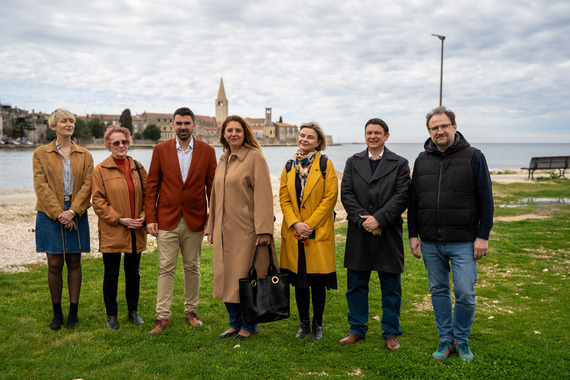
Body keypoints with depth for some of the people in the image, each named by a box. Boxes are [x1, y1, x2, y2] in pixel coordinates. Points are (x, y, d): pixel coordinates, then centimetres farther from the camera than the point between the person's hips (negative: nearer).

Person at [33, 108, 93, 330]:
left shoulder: (84, 155, 9)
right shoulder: (41, 153, 5)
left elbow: (87, 185, 0)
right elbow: (41, 187, -4)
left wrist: (72, 211, -13)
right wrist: (59, 213, -13)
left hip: (76, 214, 1)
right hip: (50, 215, -1)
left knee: (74, 262, 5)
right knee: (54, 264, 1)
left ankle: (73, 312, 15)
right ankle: (57, 313, 16)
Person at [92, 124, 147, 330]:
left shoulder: (138, 167, 8)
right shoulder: (100, 170, -3)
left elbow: (148, 194, 10)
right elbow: (98, 202, -7)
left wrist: (144, 216, -5)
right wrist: (120, 219, -14)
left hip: (136, 232, 3)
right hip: (112, 232, -3)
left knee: (133, 272, 13)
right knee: (111, 274, 5)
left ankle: (133, 311, 28)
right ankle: (111, 315, 21)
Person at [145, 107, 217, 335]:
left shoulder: (207, 151, 1)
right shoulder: (160, 150, 2)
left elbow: (212, 187, 3)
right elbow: (152, 186, 2)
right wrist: (150, 218, -3)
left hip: (194, 220, 1)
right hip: (167, 220, 0)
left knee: (192, 267, 11)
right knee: (166, 269, 2)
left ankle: (191, 311, 26)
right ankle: (163, 317, 9)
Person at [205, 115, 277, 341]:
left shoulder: (255, 157, -8)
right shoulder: (222, 161, 15)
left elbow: (263, 195, -14)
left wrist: (264, 229, -20)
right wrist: (211, 227, 17)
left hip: (246, 229, -7)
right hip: (225, 230, 7)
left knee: (246, 278, 0)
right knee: (227, 278, 11)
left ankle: (248, 326, 17)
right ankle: (235, 323, 26)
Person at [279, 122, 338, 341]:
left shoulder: (326, 165, -2)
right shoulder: (289, 167, 10)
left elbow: (330, 198, -8)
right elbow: (284, 198, 6)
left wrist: (310, 224, -13)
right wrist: (296, 224, -9)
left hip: (319, 232, -3)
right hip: (294, 233, 4)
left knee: (318, 281, 4)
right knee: (299, 281, 10)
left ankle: (317, 324, 20)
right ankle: (303, 323, 25)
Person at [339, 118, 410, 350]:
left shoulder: (399, 164, 3)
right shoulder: (353, 163, 10)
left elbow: (402, 196, -7)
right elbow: (346, 194, 1)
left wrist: (378, 219, -17)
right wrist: (363, 220, -12)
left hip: (389, 234, -2)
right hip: (359, 234, 2)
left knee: (391, 287, 7)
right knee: (356, 285, 9)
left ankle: (391, 333, 21)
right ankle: (357, 330, 23)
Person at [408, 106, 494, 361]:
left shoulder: (473, 157, -2)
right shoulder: (422, 160, 8)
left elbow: (486, 200, -3)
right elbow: (413, 200, 12)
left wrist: (483, 236, -7)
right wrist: (413, 235, 7)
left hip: (463, 242, -3)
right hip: (430, 242, 4)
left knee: (465, 294, -2)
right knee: (438, 291, 11)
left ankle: (462, 340, 19)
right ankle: (446, 339, 25)